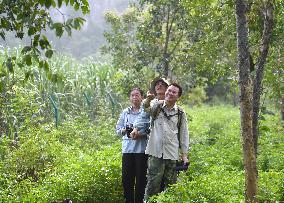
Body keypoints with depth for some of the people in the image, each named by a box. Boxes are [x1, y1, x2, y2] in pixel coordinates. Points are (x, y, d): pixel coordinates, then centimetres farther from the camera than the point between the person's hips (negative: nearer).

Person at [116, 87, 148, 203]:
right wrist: (125, 130, -6)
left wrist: (140, 135, -17)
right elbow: (118, 130, 14)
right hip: (128, 149, 3)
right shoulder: (125, 112, 14)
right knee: (127, 178, 2)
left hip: (142, 149, -3)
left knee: (141, 178, -2)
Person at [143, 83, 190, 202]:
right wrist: (148, 99, -39)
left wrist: (184, 155, 7)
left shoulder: (180, 113, 8)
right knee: (153, 183, -4)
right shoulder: (157, 106, 6)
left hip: (172, 154, 2)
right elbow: (147, 108, -16)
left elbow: (184, 135, 11)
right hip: (156, 153, -2)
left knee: (170, 184, 6)